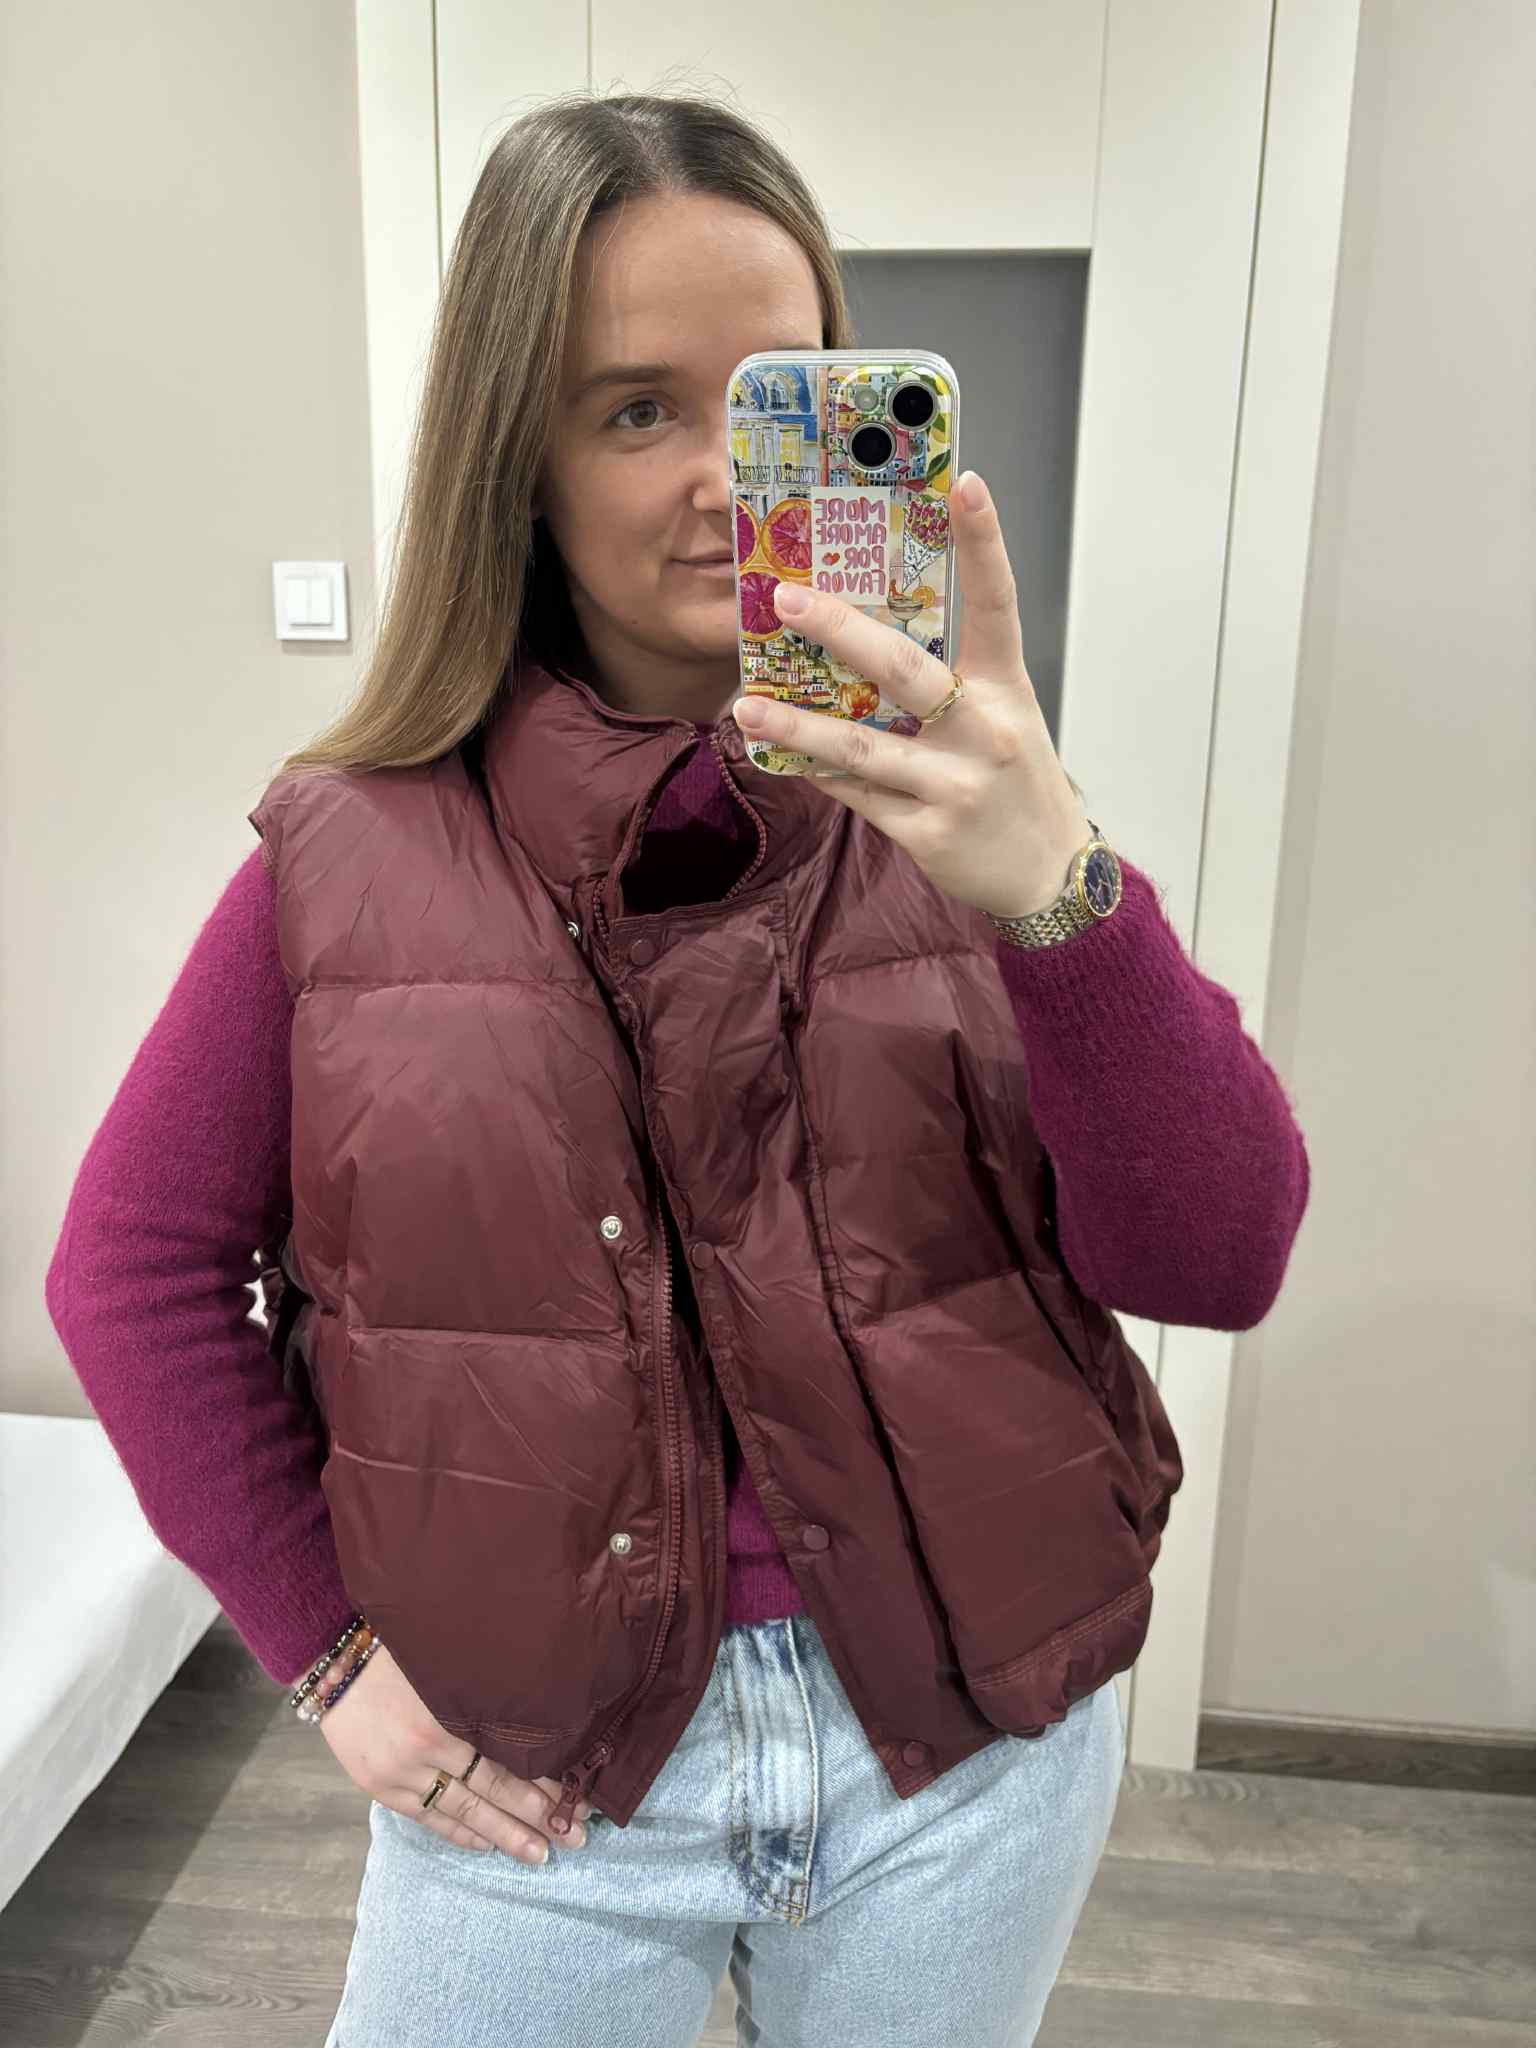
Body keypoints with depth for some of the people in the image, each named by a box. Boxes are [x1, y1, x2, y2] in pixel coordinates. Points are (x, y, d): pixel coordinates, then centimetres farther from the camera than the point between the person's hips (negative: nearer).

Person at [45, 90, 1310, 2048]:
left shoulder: (945, 795, -7)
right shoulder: (355, 851, -8)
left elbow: (1220, 1265, -15)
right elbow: (137, 1258, 0)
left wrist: (1054, 891, -31)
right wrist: (326, 1643, -4)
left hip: (968, 1755, 2)